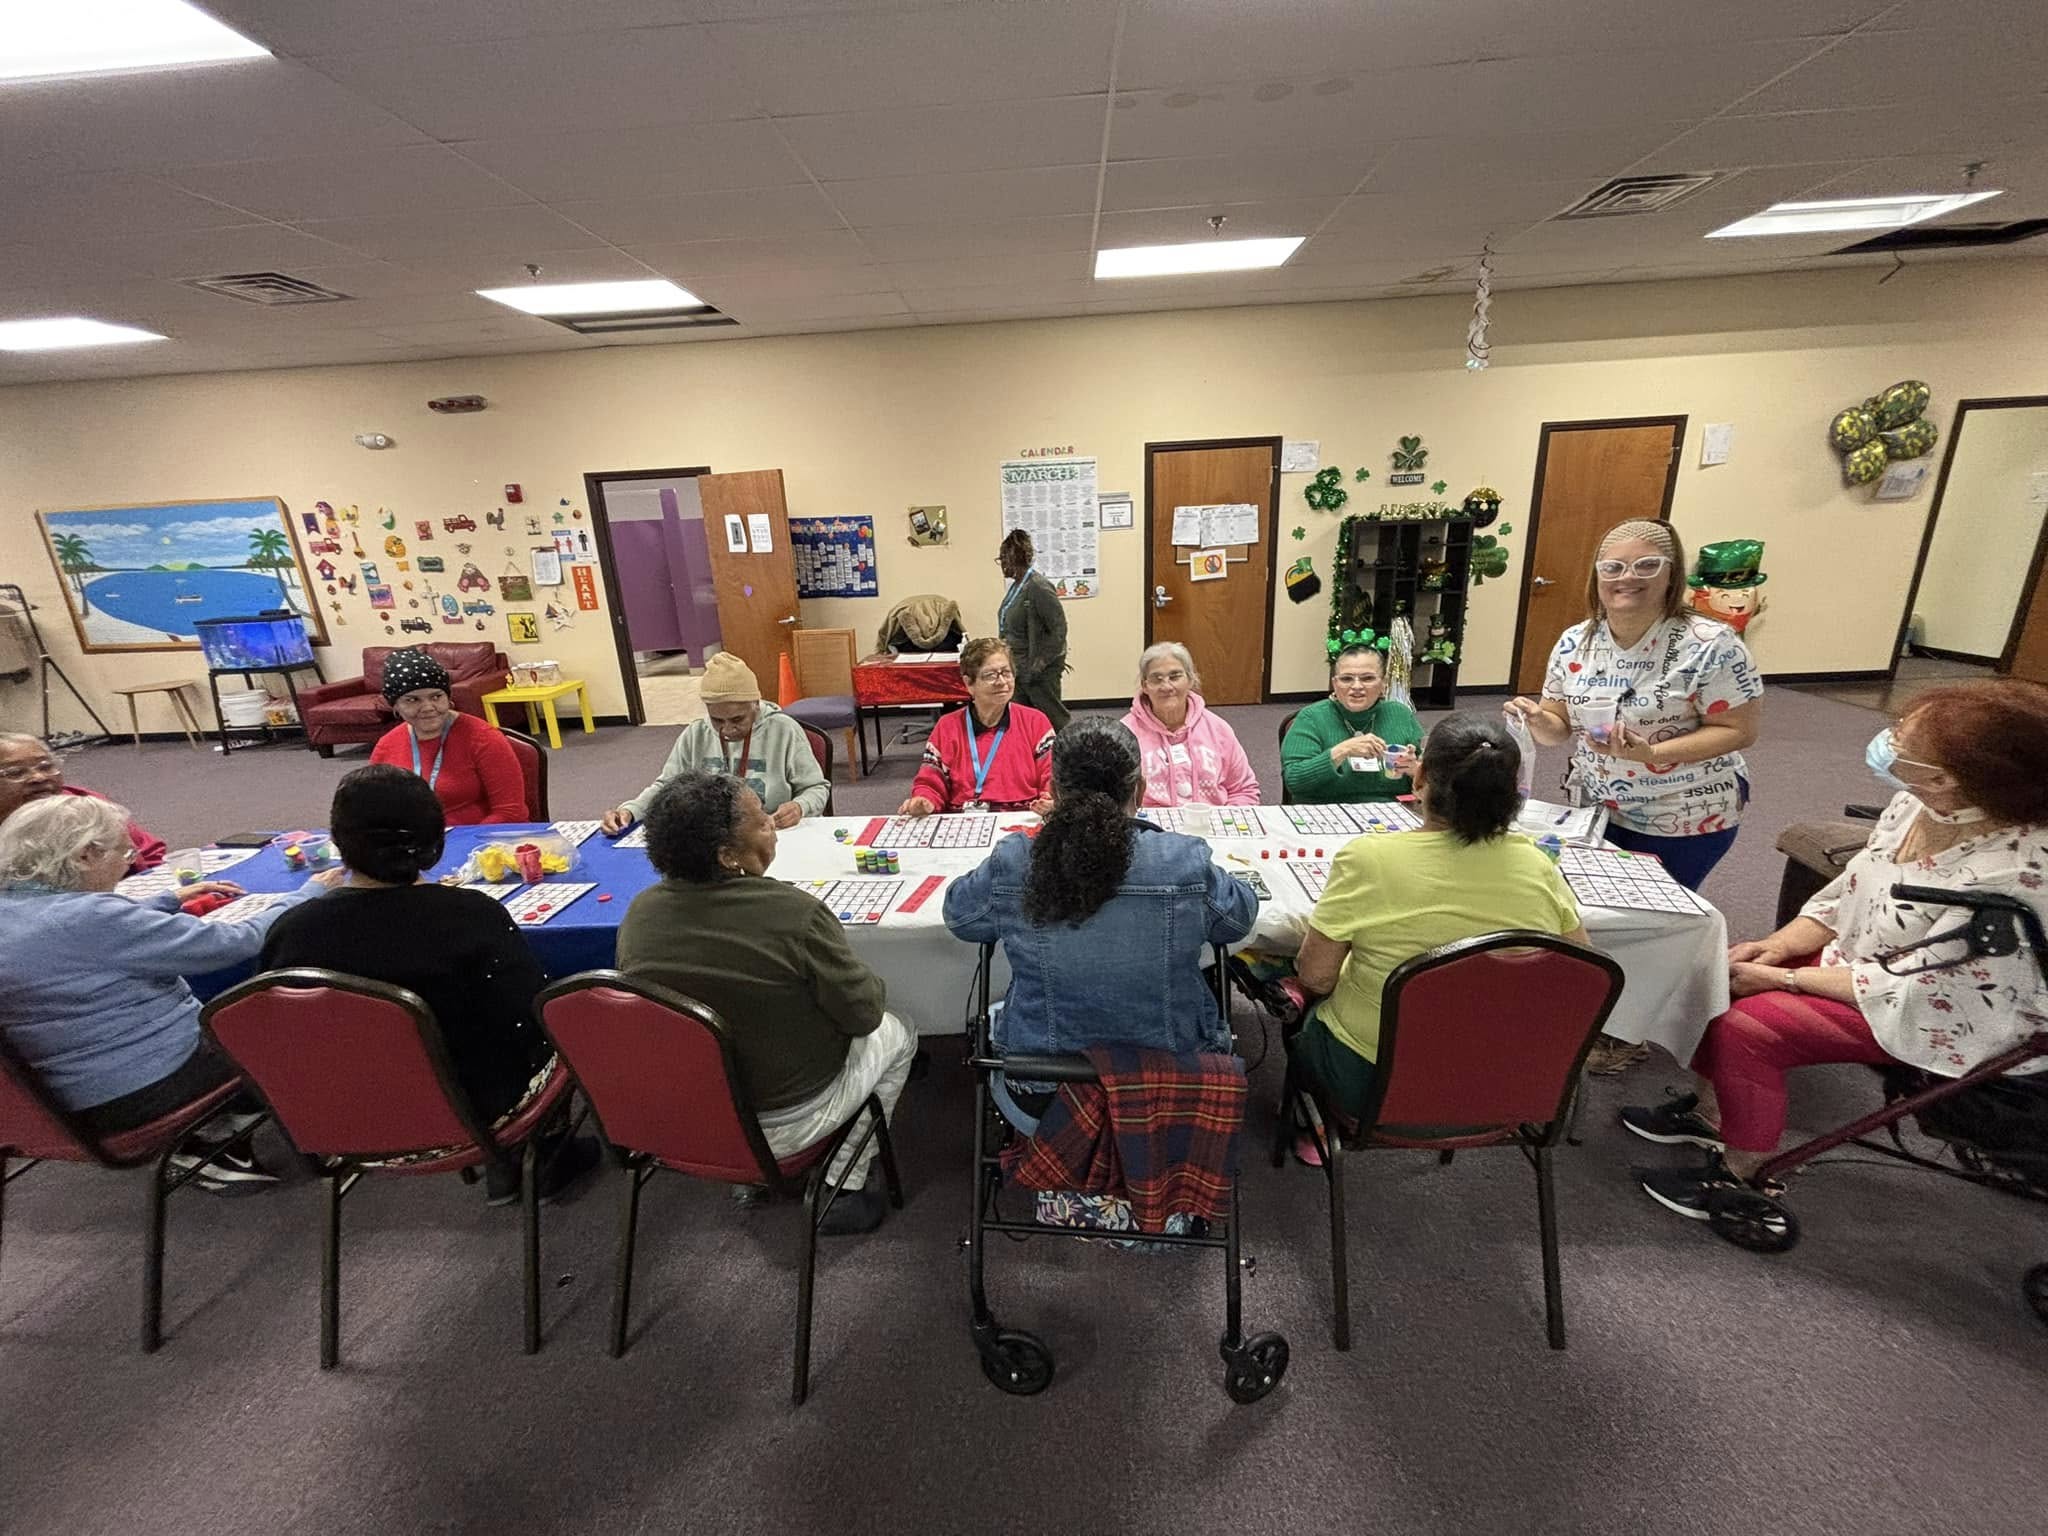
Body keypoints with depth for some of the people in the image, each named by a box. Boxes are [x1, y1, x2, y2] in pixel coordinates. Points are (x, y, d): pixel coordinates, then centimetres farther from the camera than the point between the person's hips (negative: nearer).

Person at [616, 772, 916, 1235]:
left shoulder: (639, 913, -12)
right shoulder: (795, 914, -29)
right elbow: (864, 1014, -17)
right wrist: (871, 983, 4)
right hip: (781, 1124, -5)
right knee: (896, 1033, 18)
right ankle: (841, 1193, 19)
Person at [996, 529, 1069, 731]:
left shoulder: (1038, 588, -18)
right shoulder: (1017, 585, 9)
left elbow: (1059, 629, -21)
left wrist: (1041, 663, -20)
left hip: (1039, 673, -9)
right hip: (1018, 669, 9)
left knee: (1054, 718, 4)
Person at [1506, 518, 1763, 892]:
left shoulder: (1710, 645, -19)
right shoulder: (1574, 642, -5)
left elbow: (1740, 730, -16)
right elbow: (1562, 728, 1)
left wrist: (1652, 754, -29)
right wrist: (1540, 723, -22)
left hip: (1685, 822, -4)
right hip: (1596, 811, 4)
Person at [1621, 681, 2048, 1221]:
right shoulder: (1918, 802, -11)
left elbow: (1914, 988, -26)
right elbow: (1849, 892, 3)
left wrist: (1784, 979, -20)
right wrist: (1778, 947, -8)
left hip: (1946, 1014, -8)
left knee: (1746, 1027, -21)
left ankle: (1741, 1177, 3)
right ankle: (1710, 1110, 19)